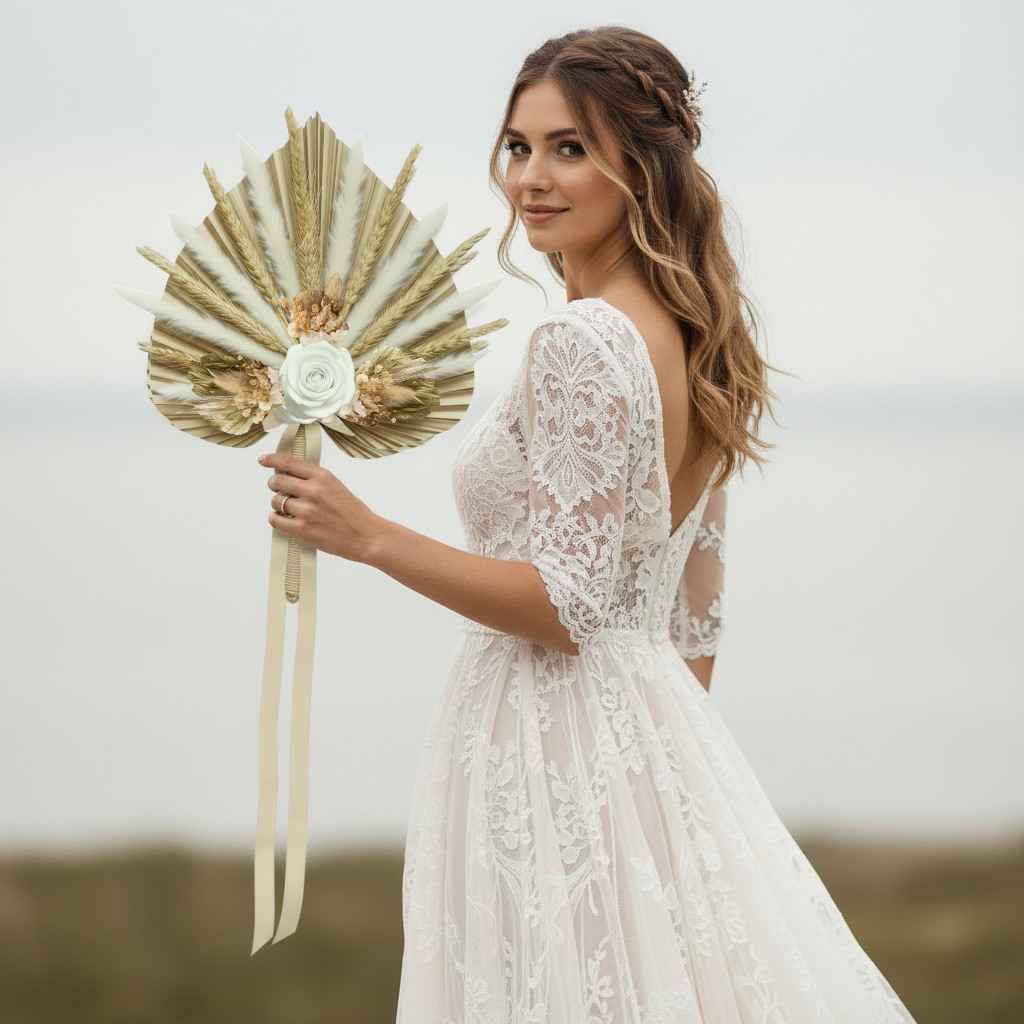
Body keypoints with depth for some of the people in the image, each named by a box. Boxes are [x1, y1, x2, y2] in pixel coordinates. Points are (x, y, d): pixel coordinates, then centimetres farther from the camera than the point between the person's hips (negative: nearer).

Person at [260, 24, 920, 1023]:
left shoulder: (580, 343, -18)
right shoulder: (687, 337, 10)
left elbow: (568, 605, -21)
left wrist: (371, 537, -22)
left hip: (550, 744, -9)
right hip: (664, 732, 9)